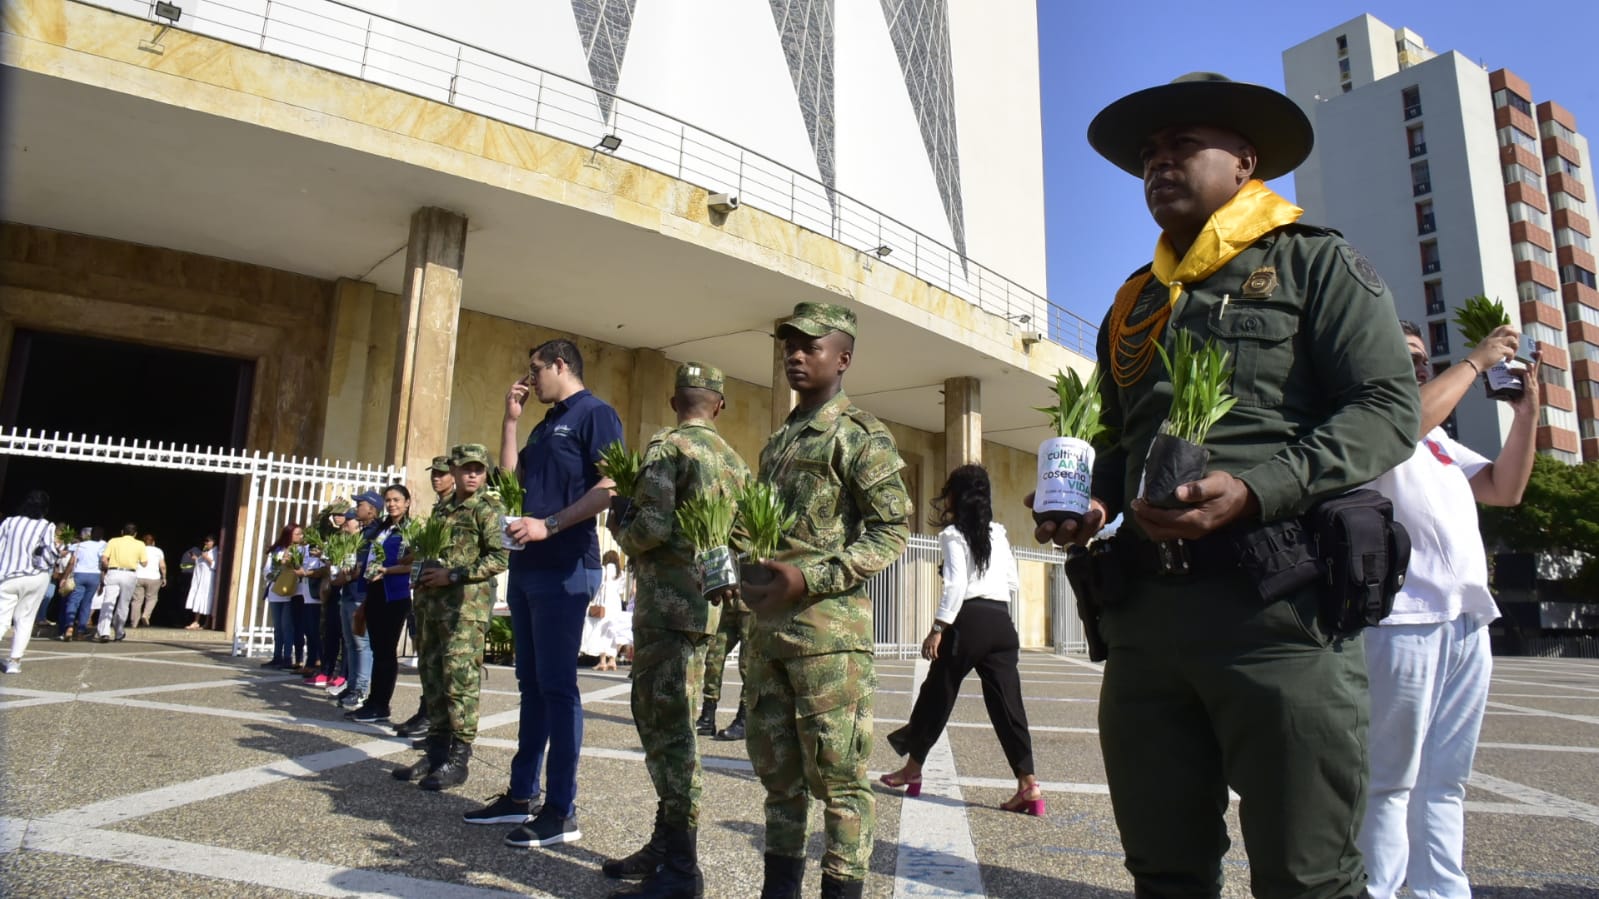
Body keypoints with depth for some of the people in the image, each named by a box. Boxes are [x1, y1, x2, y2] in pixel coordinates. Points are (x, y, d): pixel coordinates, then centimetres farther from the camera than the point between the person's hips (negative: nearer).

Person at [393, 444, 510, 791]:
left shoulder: (489, 509, -4)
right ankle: (436, 751, 20)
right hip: (431, 603, 8)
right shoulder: (440, 509, 19)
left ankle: (458, 758, -1)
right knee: (432, 677, 11)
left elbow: (500, 557, -13)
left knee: (460, 679, -8)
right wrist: (422, 572, 11)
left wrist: (453, 575, -16)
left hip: (466, 605, -8)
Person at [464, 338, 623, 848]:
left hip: (565, 569, -9)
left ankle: (561, 811, 2)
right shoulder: (546, 425, 22)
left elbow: (611, 487, -17)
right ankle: (522, 795, 21)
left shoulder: (594, 414, -6)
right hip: (527, 567, 9)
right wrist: (511, 419, 18)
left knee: (556, 685, -6)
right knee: (531, 684, 12)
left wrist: (549, 525, -20)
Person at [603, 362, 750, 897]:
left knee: (667, 730, -4)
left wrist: (622, 536, 1)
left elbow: (653, 526, -18)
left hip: (667, 602, -8)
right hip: (708, 603, 8)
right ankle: (665, 845, 24)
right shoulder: (736, 462, 14)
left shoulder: (668, 446, -8)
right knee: (669, 723, 16)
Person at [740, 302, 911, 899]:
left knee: (837, 773, 0)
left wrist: (810, 579, -19)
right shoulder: (777, 443, 19)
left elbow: (893, 531, -11)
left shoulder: (861, 436, -4)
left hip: (829, 630, -8)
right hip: (767, 629, 8)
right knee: (776, 766, 15)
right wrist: (745, 578, 9)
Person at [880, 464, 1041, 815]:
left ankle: (912, 771, 22)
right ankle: (1028, 785, 0)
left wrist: (938, 629, -13)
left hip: (969, 621, -5)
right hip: (1002, 623, 5)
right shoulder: (998, 533, 15)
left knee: (937, 694, 9)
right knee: (1006, 703, 4)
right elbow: (1014, 586, 15)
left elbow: (956, 584, -14)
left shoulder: (953, 534, -2)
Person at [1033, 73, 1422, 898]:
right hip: (1144, 613, 6)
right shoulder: (1132, 309, 22)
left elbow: (1388, 407, -5)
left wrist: (1256, 489, -20)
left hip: (1278, 604, -5)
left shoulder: (1313, 263, 5)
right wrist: (1092, 504, 5)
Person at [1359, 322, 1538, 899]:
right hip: (1402, 614, -8)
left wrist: (1526, 409, 13)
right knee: (1391, 780, -4)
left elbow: (1505, 489, 22)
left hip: (1467, 617, 8)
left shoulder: (1437, 437, 26)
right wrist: (1475, 360, -8)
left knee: (1445, 781, 11)